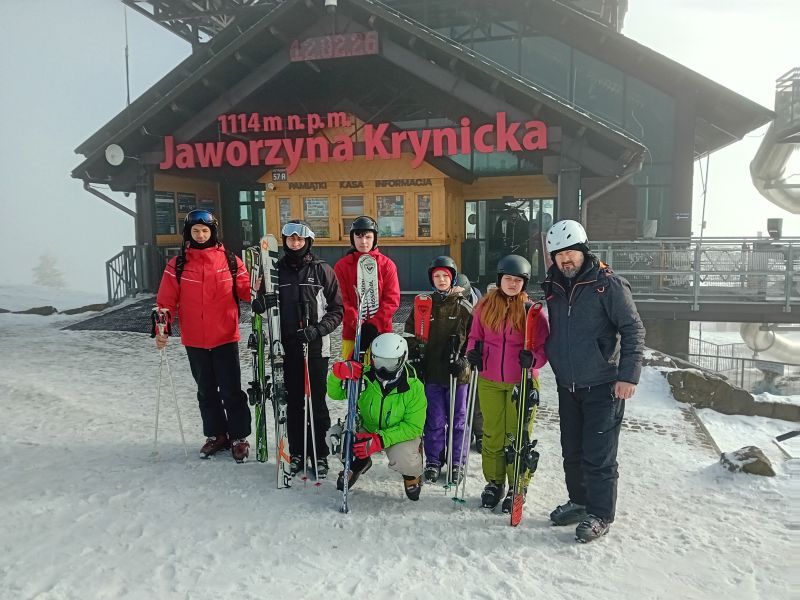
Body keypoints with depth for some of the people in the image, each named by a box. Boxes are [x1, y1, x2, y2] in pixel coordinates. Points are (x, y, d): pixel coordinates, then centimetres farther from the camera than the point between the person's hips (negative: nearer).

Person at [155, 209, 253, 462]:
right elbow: (166, 301, 1)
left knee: (231, 391, 2)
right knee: (206, 391, 16)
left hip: (225, 338, -2)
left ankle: (239, 437, 17)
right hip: (194, 342, 2)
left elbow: (244, 290, 1)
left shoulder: (230, 261, -1)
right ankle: (216, 435, 31)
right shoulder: (177, 265, 1)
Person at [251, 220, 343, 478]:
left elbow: (337, 308, 1)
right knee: (293, 403, 11)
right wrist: (262, 301, -14)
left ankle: (319, 455, 17)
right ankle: (297, 453, 24)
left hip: (316, 348, -2)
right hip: (287, 348, 2)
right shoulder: (276, 270, 7)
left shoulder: (322, 270, 0)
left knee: (317, 402, 5)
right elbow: (259, 305, 10)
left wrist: (319, 329, -15)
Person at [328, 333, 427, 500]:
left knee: (402, 459, -34)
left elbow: (413, 427, -20)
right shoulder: (364, 377, -17)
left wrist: (380, 440, -32)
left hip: (401, 434, -3)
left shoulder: (414, 388, -22)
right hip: (368, 429, 3)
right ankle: (358, 462, 13)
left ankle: (412, 474, 6)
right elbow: (335, 394, -6)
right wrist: (338, 373, -29)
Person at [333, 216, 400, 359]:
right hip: (351, 332, 0)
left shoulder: (387, 265, 3)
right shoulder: (342, 265, 4)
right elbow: (342, 300, -2)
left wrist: (374, 325, -12)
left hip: (381, 331, 0)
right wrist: (358, 324, -14)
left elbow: (392, 300, -2)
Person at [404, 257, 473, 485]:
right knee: (435, 420, 6)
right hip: (431, 372, 1)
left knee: (457, 420, 8)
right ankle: (433, 462, 20)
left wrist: (464, 357, -7)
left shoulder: (463, 307, 2)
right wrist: (416, 356, 2)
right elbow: (410, 332, 12)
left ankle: (456, 463, 22)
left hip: (457, 373, 0)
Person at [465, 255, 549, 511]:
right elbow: (475, 336, 12)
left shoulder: (532, 311, -5)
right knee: (492, 434, 13)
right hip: (489, 382, 2)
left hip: (521, 382, -2)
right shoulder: (484, 307, 2)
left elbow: (544, 347, -3)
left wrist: (532, 359, -22)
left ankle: (518, 487, 20)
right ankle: (494, 483, 29)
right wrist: (473, 352, -7)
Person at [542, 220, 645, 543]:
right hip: (567, 386, 6)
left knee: (598, 455, 0)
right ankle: (579, 502, 33)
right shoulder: (553, 287, 7)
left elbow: (633, 331, -11)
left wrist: (628, 375, -16)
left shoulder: (608, 284, -11)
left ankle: (600, 515, 15)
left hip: (603, 386, -6)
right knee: (571, 451, 15)